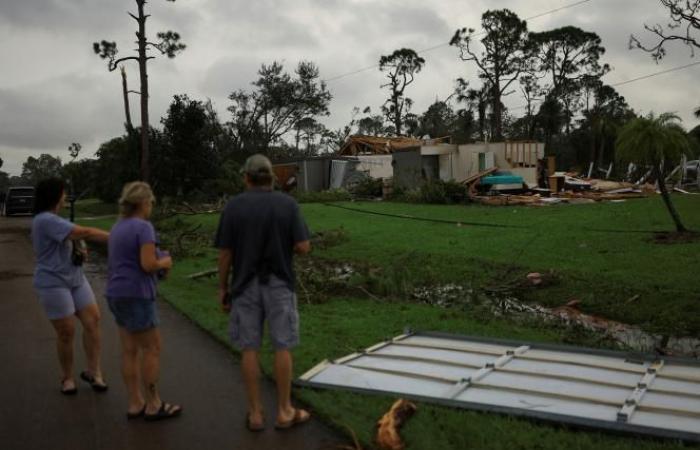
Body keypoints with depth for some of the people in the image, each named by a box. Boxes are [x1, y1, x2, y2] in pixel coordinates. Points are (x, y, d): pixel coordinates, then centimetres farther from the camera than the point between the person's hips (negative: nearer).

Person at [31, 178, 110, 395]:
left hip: (75, 279, 9)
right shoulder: (46, 220, -20)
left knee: (93, 320, 0)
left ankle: (93, 371, 8)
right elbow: (85, 232, -25)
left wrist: (77, 252, 4)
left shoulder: (50, 219, 12)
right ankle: (68, 377, 20)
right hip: (54, 283, -9)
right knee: (66, 332, 0)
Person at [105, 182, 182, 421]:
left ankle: (135, 404, 16)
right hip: (136, 295, -9)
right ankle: (153, 405, 7)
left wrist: (158, 261, 17)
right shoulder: (143, 227, -15)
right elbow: (148, 264, -23)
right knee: (152, 348, 0)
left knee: (130, 350, 10)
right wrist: (165, 262, -2)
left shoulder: (118, 227, 13)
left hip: (117, 294, 9)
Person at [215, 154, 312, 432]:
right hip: (278, 284, -1)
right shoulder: (287, 204, -4)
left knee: (250, 349, 8)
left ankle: (255, 413, 15)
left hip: (245, 286, 1)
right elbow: (303, 247, -10)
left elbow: (224, 253, -4)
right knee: (283, 347, 8)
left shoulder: (233, 207, -4)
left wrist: (222, 288, 7)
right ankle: (284, 411, 15)